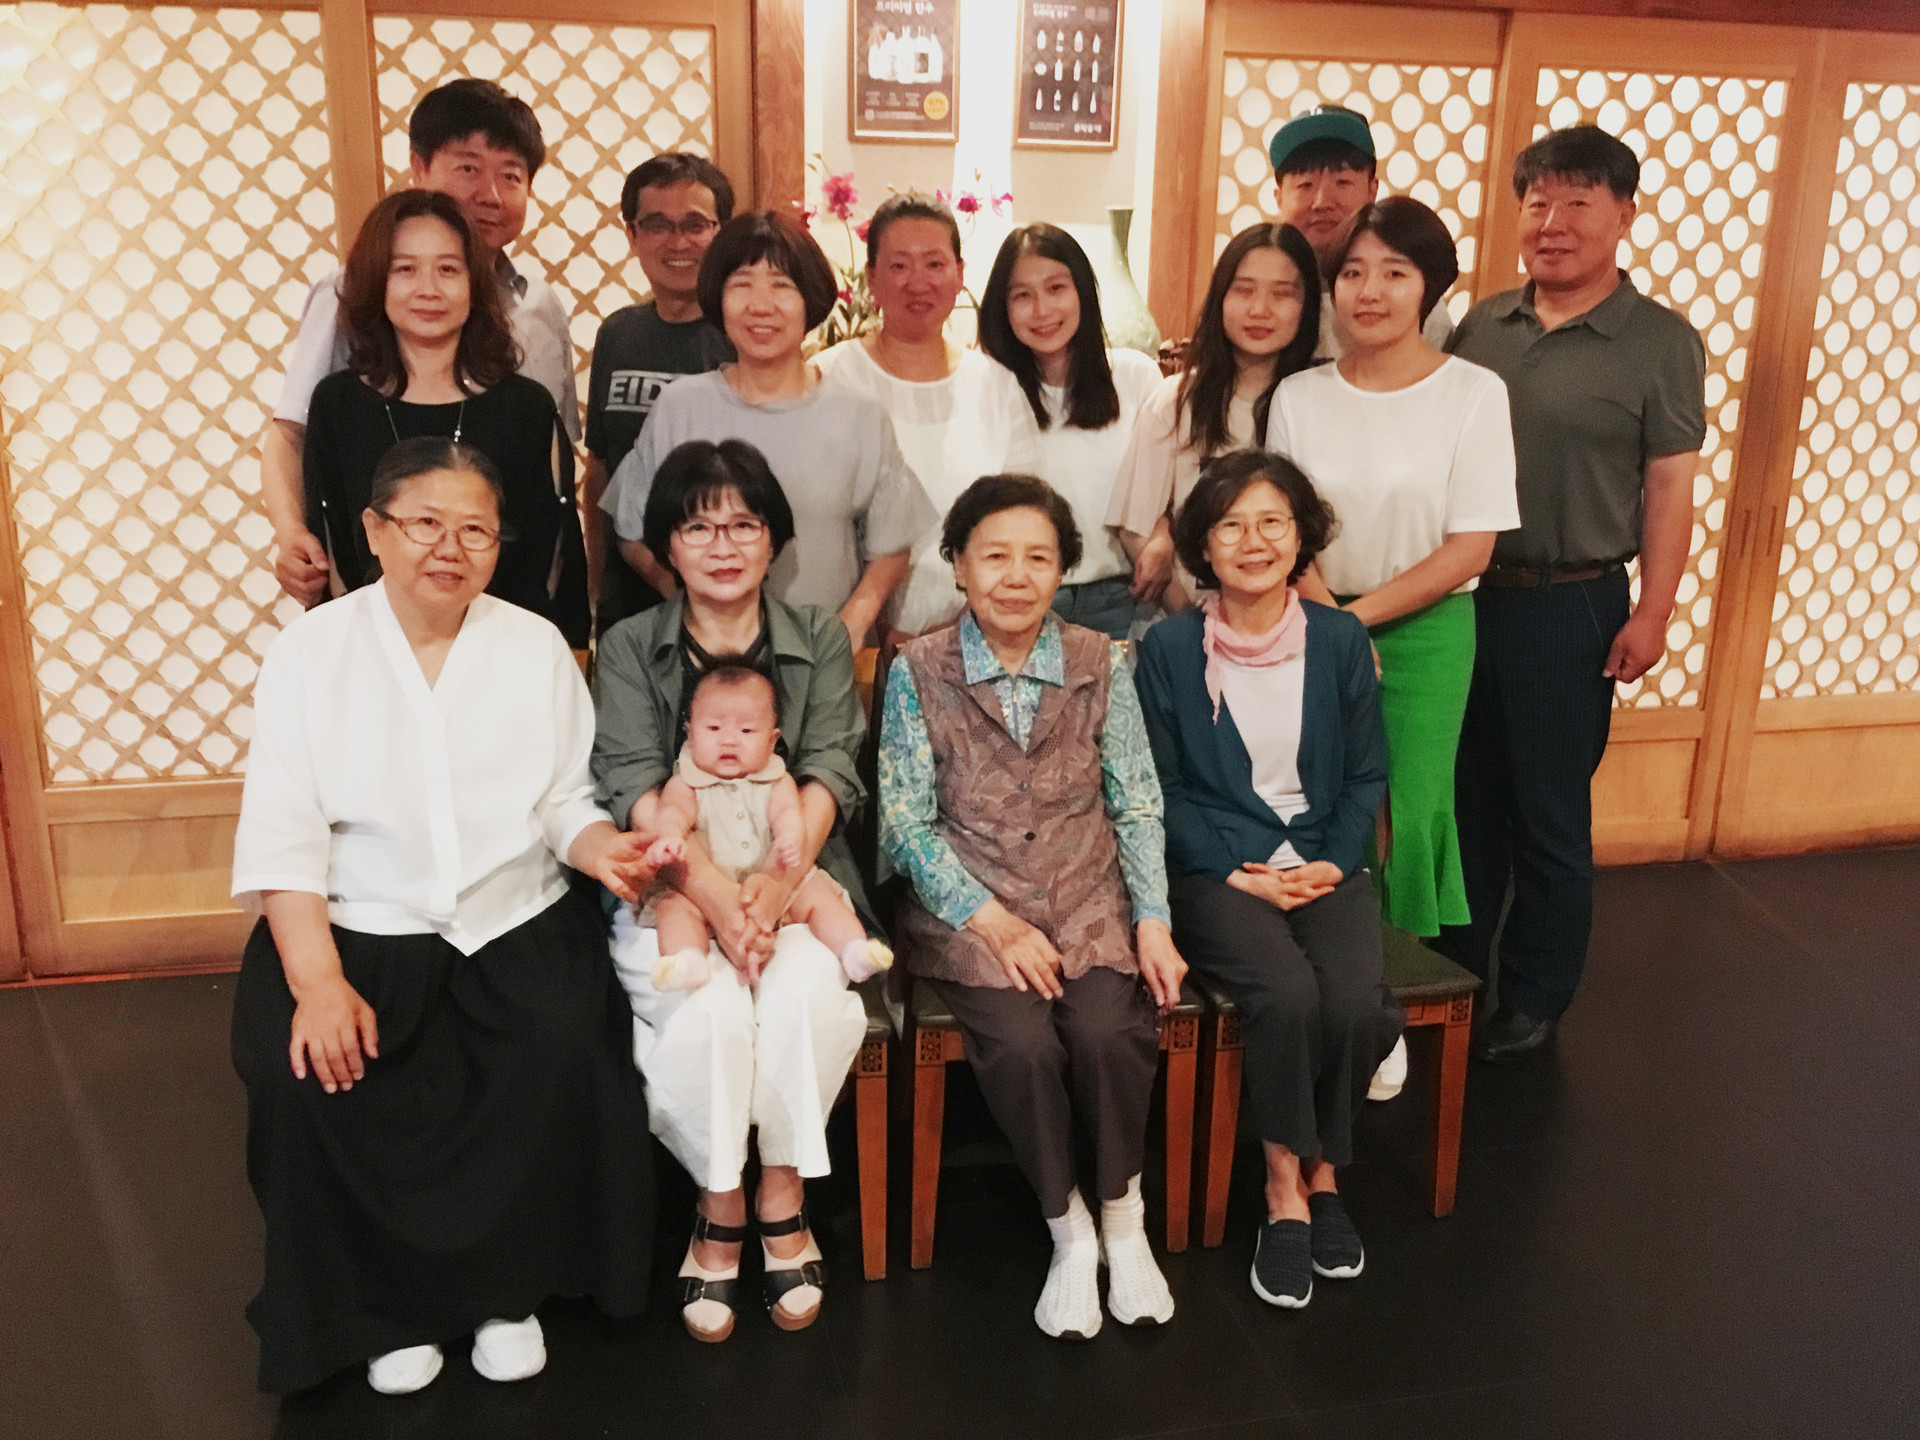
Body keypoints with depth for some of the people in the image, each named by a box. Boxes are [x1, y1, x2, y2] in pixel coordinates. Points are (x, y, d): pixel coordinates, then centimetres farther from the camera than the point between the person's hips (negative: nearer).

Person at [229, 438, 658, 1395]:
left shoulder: (536, 647, 6)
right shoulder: (310, 653, 0)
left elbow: (568, 799, 9)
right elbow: (282, 838, -6)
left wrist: (599, 848, -15)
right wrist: (319, 983, -19)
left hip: (518, 927, 1)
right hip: (356, 930, 0)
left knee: (564, 1054, -26)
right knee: (315, 1074, -26)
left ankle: (507, 1288, 0)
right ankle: (391, 1306, 1)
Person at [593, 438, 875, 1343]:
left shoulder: (819, 639, 10)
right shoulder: (629, 649, 7)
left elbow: (830, 772, -3)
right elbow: (633, 786, -8)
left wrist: (779, 881, -21)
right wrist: (713, 891, -24)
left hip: (795, 882, 1)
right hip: (670, 890, 0)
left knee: (806, 994, -30)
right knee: (708, 1011, -29)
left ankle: (782, 1194, -7)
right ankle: (721, 1203, -3)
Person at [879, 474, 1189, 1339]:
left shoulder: (1100, 665, 5)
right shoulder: (919, 673, -1)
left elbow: (1136, 805, 6)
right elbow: (907, 824, -4)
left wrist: (1152, 920, -6)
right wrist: (994, 922, -13)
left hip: (1089, 901, 2)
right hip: (971, 913, -1)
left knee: (1108, 1031, -26)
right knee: (1022, 1046, -27)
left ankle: (1122, 1218, 0)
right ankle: (1067, 1229, -1)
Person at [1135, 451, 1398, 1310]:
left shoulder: (1341, 641, 5)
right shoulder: (1168, 648, -3)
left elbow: (1367, 773, 9)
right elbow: (1162, 788, -1)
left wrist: (1334, 863, -6)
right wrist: (1238, 874, -11)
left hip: (1324, 866, 3)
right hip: (1215, 870, -2)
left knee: (1357, 1003, -24)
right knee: (1288, 995, -29)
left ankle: (1321, 1169, 4)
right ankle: (1286, 1184, -6)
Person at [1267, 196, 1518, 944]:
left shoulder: (1474, 393, -6)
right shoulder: (1299, 395, 2)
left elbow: (1471, 547, -7)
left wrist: (1360, 614, -10)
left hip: (1425, 633, -2)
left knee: (1410, 816, 0)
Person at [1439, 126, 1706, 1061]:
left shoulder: (1661, 343, -4)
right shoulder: (1480, 325, 6)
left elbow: (1669, 489, -5)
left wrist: (1651, 613, -8)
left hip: (1568, 608, -4)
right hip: (1459, 595, 4)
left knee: (1550, 817, 8)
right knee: (1462, 799, 14)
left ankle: (1534, 1000, 24)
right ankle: (1449, 972, 30)